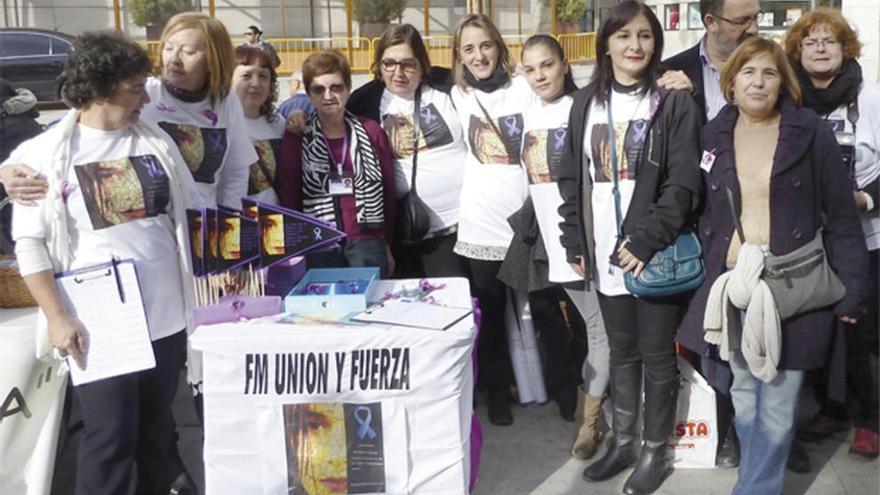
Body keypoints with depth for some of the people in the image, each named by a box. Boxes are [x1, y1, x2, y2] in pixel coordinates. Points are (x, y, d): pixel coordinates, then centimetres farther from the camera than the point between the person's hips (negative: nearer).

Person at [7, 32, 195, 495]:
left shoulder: (156, 142, 6)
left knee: (156, 431, 15)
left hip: (167, 317, 4)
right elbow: (29, 244, -6)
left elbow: (186, 216, 13)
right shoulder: (45, 154, -6)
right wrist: (57, 317, -14)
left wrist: (195, 295, 11)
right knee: (110, 439, 1)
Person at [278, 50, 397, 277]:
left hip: (368, 243, 1)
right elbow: (288, 196, 4)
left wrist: (388, 246, 11)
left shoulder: (371, 131, 8)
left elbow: (389, 190, 11)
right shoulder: (296, 137, 5)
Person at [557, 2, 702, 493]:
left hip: (655, 253, -4)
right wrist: (576, 244, 6)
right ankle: (624, 441, 32)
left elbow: (684, 183, -11)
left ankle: (656, 452, 23)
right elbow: (572, 178, 12)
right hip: (605, 251, 4)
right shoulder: (586, 103, 9)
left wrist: (646, 240, -20)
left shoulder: (675, 102, -5)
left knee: (657, 355, 7)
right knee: (622, 352, 17)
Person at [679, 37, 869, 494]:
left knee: (777, 406, 1)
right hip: (731, 284, 3)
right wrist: (704, 274, 3)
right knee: (743, 396, 15)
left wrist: (851, 289, -6)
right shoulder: (713, 135, 6)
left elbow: (841, 217, -2)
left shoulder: (810, 132, -3)